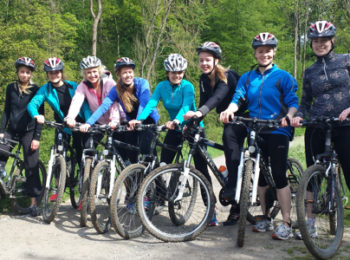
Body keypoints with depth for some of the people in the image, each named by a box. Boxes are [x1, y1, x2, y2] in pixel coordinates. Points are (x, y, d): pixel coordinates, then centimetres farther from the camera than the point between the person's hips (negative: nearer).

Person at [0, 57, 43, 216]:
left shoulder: (36, 90, -3)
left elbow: (40, 114, -5)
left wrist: (37, 137, -11)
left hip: (29, 131, -3)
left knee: (31, 166, -2)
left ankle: (33, 202, 5)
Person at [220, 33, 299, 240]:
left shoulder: (284, 77, 3)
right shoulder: (247, 78, 13)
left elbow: (293, 102, -3)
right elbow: (238, 98, 1)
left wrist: (289, 116, -26)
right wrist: (229, 110, -22)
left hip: (277, 132, -4)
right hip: (255, 133, 4)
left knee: (279, 176, -8)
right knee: (260, 176, 10)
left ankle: (287, 224, -1)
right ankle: (266, 218, 23)